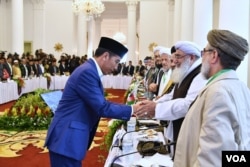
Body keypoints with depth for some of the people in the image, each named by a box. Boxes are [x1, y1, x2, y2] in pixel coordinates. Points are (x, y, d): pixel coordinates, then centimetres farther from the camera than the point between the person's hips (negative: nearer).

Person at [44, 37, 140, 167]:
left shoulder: (90, 70, 11)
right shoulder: (87, 72, -19)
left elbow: (101, 103, 16)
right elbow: (102, 108, -20)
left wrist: (129, 109, 11)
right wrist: (131, 109, -10)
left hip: (70, 137, 10)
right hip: (66, 139, -10)